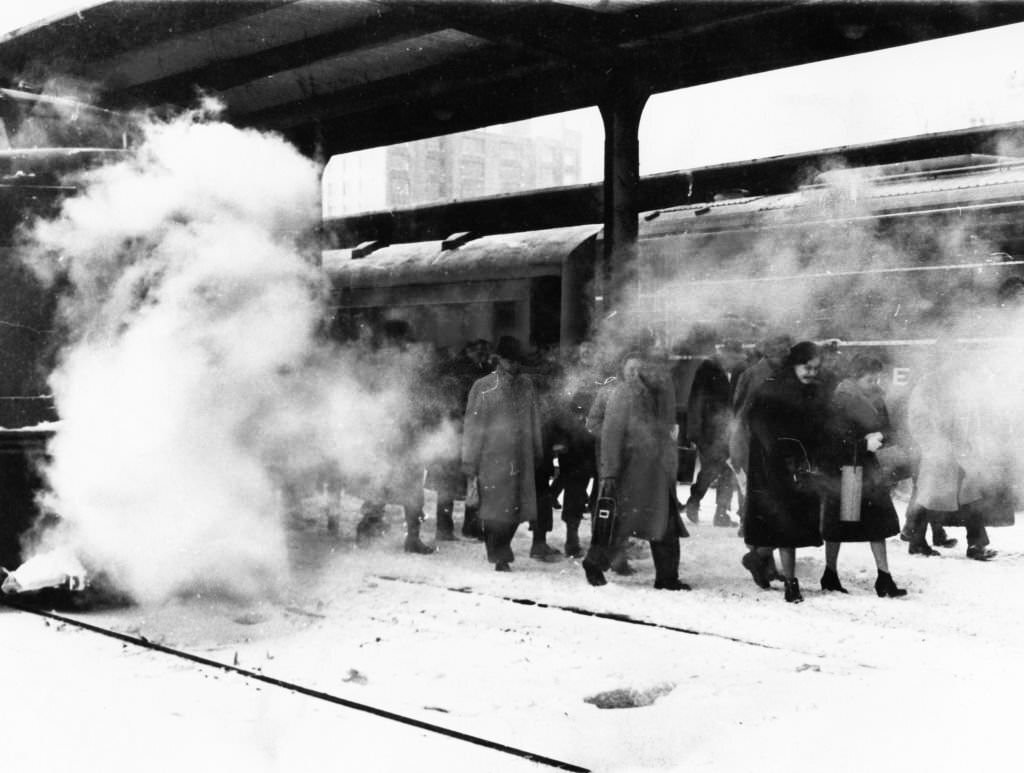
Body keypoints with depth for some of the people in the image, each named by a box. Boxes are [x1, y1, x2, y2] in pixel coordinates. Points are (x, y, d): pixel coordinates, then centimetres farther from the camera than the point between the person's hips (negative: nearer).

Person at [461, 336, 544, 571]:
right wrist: (470, 464, -5)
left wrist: (537, 454, 13)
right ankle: (501, 558, 8)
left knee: (517, 508, 3)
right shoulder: (483, 388, -2)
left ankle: (501, 549, 26)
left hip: (522, 459, 4)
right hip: (492, 458, -4)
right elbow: (472, 428, -2)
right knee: (495, 509, -5)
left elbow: (535, 422, 16)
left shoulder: (526, 385, 11)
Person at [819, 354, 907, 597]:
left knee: (879, 523, 3)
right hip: (843, 470, -6)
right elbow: (834, 439, -18)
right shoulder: (840, 400, -14)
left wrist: (879, 436, -14)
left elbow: (888, 430, 8)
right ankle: (830, 576, 20)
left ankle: (884, 579, 7)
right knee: (837, 525, 5)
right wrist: (864, 444, -23)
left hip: (869, 469, 6)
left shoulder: (876, 397, 6)